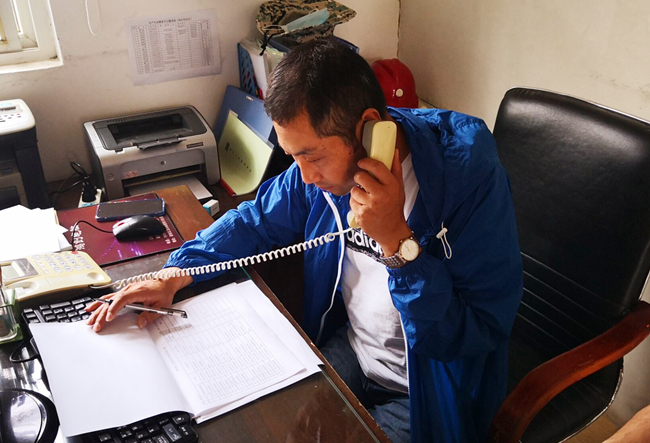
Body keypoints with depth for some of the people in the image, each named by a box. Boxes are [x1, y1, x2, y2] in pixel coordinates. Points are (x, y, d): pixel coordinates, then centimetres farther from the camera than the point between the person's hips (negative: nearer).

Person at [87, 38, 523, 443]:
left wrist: (398, 242, -36)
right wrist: (175, 277, -7)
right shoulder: (330, 156, -9)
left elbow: (478, 335, -26)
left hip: (428, 391, -4)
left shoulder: (470, 176, -27)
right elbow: (256, 220, 6)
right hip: (347, 347, 5)